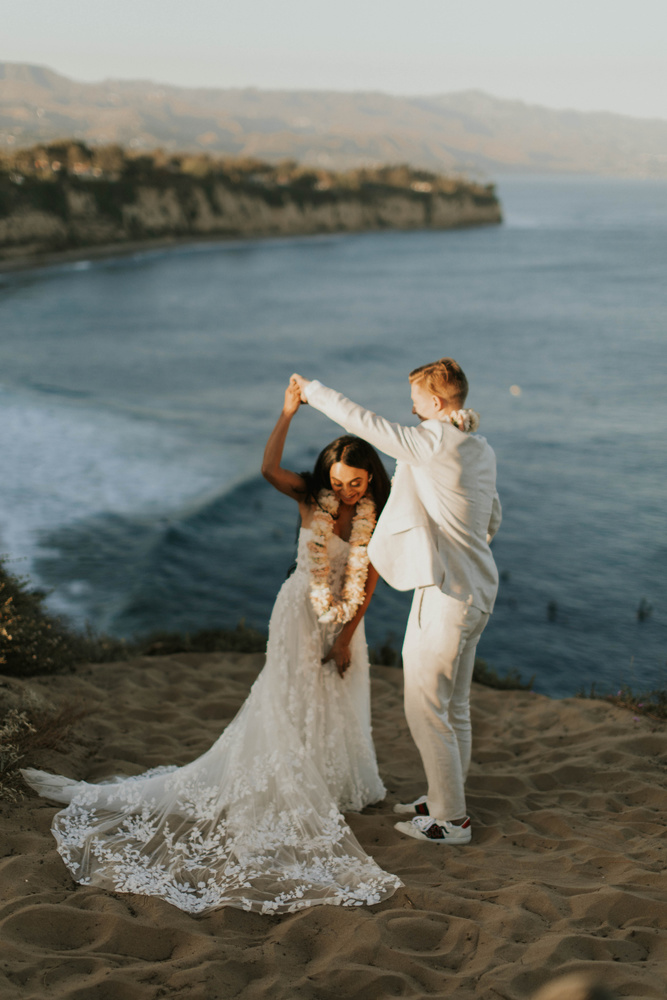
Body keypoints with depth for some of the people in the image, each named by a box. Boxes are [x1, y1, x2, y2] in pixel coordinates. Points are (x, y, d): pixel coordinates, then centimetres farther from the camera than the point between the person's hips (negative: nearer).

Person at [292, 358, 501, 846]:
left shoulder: (434, 444, -18)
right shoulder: (481, 450, 9)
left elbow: (363, 422, -15)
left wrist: (311, 390, -2)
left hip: (447, 595, -9)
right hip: (475, 589, 9)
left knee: (426, 708, 1)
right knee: (454, 707, 19)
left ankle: (450, 819, 8)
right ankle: (445, 798, 32)